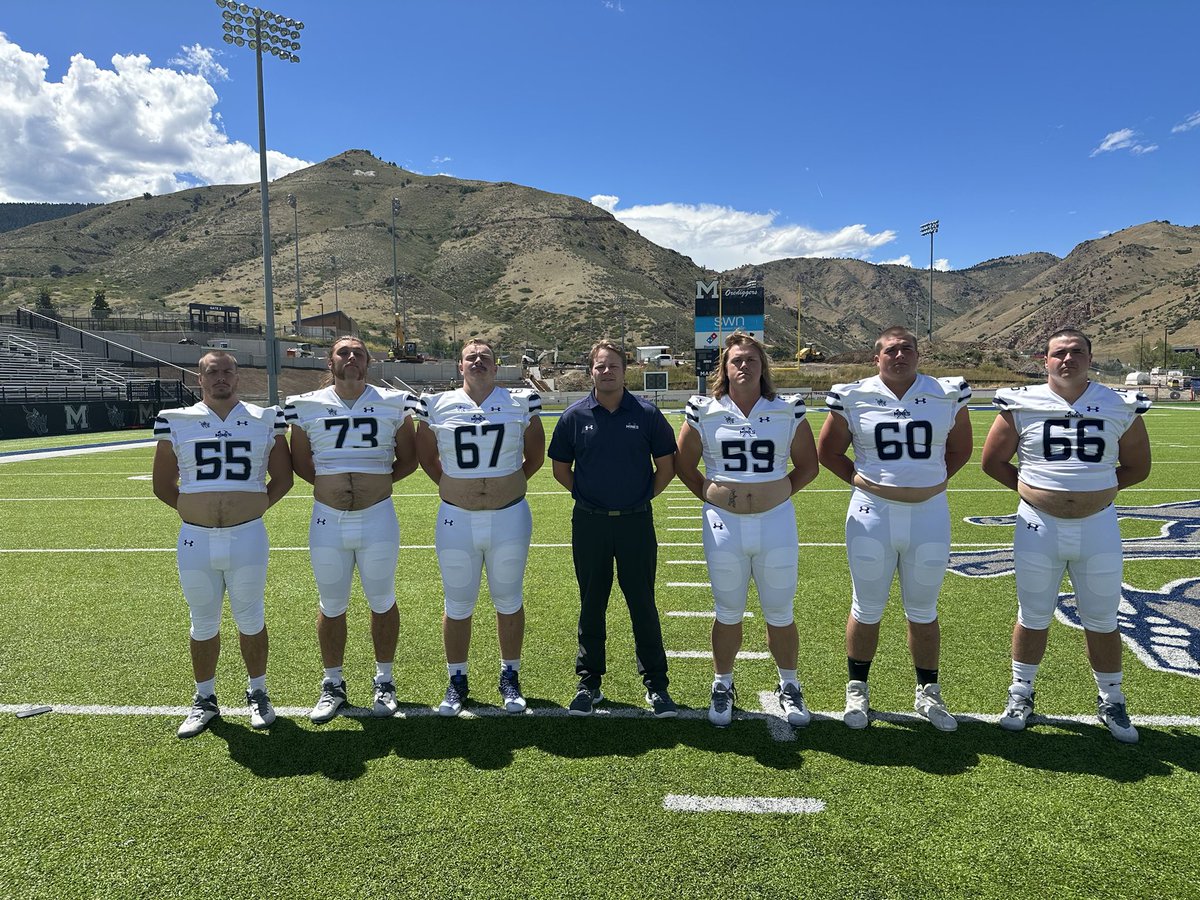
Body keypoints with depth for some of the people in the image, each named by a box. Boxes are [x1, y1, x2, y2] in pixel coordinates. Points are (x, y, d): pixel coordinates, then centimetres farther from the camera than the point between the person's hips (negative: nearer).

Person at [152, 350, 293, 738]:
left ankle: (257, 694, 27)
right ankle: (205, 700, 30)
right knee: (203, 625, 13)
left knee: (251, 620, 10)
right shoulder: (176, 422, 3)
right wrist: (194, 510, 5)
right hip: (196, 539, 1)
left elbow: (282, 478, 9)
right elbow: (162, 484, 11)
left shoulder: (265, 421, 2)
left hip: (247, 536, -1)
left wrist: (255, 507, 2)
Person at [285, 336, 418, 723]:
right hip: (328, 520, 1)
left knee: (382, 602, 11)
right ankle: (333, 685, 30)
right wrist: (328, 483, -1)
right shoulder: (307, 407, 1)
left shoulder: (392, 404, -1)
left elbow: (408, 459, 8)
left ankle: (384, 681, 29)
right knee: (331, 606, 13)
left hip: (378, 517, -1)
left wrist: (378, 481, -3)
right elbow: (300, 463, 12)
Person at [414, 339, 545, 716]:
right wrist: (450, 486, 9)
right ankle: (457, 681, 28)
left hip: (509, 518, 0)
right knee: (457, 606, 11)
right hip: (457, 519, 0)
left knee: (509, 601, 12)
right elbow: (426, 457, 14)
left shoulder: (521, 402, -2)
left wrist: (510, 485, 9)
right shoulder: (436, 405, -1)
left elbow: (535, 457, 10)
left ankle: (510, 677, 29)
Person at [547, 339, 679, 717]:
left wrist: (642, 497, 3)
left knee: (643, 605, 6)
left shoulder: (647, 414, -2)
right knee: (591, 605, 11)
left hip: (636, 521, -1)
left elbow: (666, 467, 6)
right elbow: (560, 469, 10)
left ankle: (656, 684, 19)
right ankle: (589, 682, 24)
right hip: (589, 523, 1)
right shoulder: (574, 416, 0)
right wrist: (590, 496, 6)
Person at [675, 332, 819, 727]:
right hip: (724, 524, 0)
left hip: (776, 522, 0)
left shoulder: (788, 412, 0)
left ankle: (789, 687, 32)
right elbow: (684, 465, 8)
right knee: (728, 614, 12)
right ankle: (722, 686, 31)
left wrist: (778, 495, 3)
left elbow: (808, 465, 10)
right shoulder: (704, 413, -2)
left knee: (780, 614, 11)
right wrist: (711, 497, 2)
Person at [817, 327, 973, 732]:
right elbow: (827, 450, 8)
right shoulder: (854, 398, -3)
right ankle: (857, 690, 27)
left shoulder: (947, 395, 2)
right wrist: (859, 480, -1)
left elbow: (960, 449, 15)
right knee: (867, 610, 10)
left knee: (923, 611, 14)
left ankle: (928, 693, 32)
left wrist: (931, 480, 5)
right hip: (873, 514, -1)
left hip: (929, 514, 2)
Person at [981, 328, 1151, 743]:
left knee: (1102, 621, 12)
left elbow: (1137, 466, 10)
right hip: (1039, 527, -1)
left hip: (1098, 527, 1)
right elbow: (993, 461, 4)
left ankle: (1111, 702, 32)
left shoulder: (1120, 408, 0)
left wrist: (1099, 488, 0)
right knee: (1033, 618, 11)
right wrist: (1030, 487, -1)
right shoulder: (1022, 405, -5)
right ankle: (1021, 694, 28)